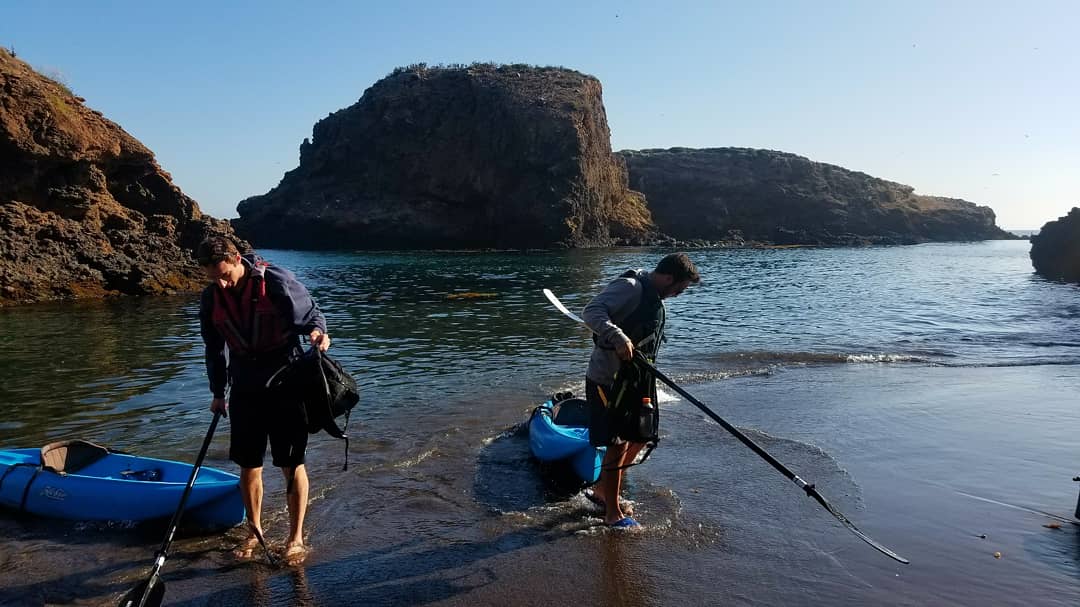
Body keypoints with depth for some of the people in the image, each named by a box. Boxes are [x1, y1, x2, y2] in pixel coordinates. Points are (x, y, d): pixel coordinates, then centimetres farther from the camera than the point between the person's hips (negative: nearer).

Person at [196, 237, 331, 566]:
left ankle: (296, 538, 16)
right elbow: (215, 349, 14)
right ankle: (255, 532, 30)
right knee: (248, 466, 11)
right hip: (244, 389, 5)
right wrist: (218, 392, 18)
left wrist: (317, 330, -29)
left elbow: (310, 313, -6)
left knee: (292, 464, 2)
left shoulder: (277, 282, -14)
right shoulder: (212, 298, 2)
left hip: (285, 385, -4)